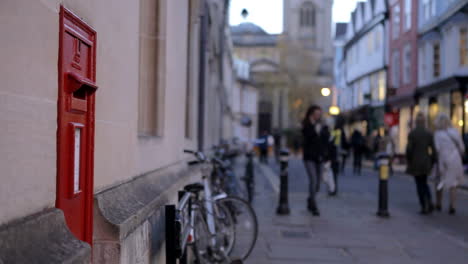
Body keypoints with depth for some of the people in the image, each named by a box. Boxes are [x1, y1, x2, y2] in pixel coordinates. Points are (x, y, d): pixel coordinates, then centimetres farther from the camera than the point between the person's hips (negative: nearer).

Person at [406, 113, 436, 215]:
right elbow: (433, 149, 0)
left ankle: (424, 207, 3)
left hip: (415, 163, -3)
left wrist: (408, 161, 1)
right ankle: (429, 202, 0)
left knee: (419, 185, 5)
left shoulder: (412, 133, -8)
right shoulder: (429, 133, 1)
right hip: (426, 163, 3)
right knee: (424, 183, 20)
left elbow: (409, 149, -13)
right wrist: (432, 163, 10)